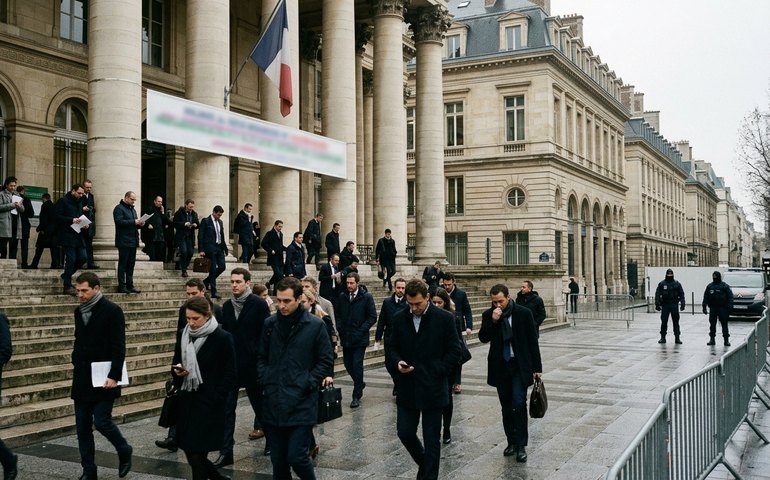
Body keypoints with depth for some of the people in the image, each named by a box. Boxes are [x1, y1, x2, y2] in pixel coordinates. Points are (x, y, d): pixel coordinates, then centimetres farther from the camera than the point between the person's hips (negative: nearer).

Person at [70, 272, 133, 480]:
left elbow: (119, 347, -13)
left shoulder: (112, 311, -10)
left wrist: (114, 376, -19)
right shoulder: (79, 311, 11)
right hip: (82, 379, 7)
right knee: (82, 427, 7)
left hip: (103, 379, -7)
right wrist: (76, 366, 11)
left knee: (101, 421, -10)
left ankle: (124, 451, 17)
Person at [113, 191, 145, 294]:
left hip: (133, 241, 8)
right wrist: (134, 222, -22)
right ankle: (121, 287, -2)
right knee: (123, 264, -5)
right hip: (124, 242, -8)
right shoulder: (119, 208, -5)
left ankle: (130, 286, 14)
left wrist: (140, 224, 4)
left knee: (131, 264, 9)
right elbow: (119, 221, -19)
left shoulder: (132, 209, 22)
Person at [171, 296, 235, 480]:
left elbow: (230, 375, -7)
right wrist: (177, 371, -5)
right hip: (186, 402, 6)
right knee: (190, 452, 7)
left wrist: (214, 400, -14)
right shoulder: (182, 334, 6)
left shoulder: (222, 338, -10)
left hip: (208, 404, -6)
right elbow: (175, 363, 18)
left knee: (197, 454, -6)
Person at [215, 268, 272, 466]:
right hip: (230, 364, 4)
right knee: (226, 409, 1)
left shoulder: (259, 305, -8)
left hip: (252, 365, -4)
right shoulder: (226, 306, 7)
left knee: (259, 404, 12)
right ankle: (226, 451, 5)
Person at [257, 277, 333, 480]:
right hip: (273, 403, 4)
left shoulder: (315, 325, -5)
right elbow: (261, 357, 15)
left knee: (296, 457, -6)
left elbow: (325, 361, -1)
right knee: (278, 461, 10)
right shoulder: (270, 323, 5)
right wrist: (264, 380, 1)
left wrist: (308, 385, -9)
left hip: (301, 404, -4)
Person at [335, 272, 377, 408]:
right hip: (345, 338, 4)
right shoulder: (342, 297, 6)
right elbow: (337, 314, 15)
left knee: (357, 365, -5)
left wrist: (361, 330, -12)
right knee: (348, 365, 11)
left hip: (359, 339, -4)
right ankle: (360, 384, 37)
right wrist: (339, 328, 0)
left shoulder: (366, 297, -6)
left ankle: (357, 396, 5)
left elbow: (373, 317, -5)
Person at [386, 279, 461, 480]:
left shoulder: (445, 318, -6)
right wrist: (397, 362, -10)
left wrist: (437, 372, -12)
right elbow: (391, 347, 10)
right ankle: (424, 462, 34)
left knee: (431, 439, 4)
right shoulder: (400, 318, 4)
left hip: (432, 388, -3)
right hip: (407, 388, 3)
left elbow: (454, 351, -4)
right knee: (405, 432, 7)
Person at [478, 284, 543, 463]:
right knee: (506, 407, 10)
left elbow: (533, 341, -2)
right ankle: (512, 441, 21)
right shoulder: (489, 315, 0)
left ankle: (521, 445, -3)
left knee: (519, 404, -11)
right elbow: (483, 338, -8)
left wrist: (537, 367, -2)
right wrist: (493, 321, -21)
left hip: (520, 366, -3)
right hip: (500, 367, 3)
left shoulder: (524, 313, -6)